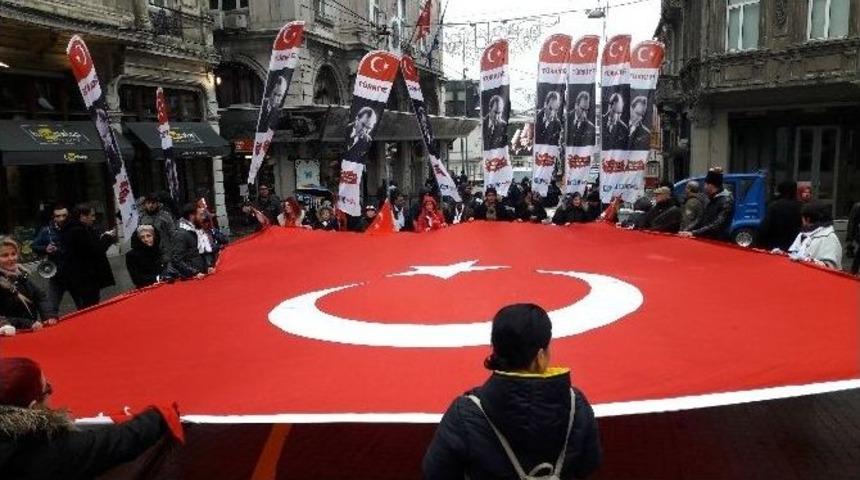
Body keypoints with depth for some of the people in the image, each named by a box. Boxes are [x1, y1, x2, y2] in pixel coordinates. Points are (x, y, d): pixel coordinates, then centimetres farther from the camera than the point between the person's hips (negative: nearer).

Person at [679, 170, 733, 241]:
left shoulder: (726, 200, -15)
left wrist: (694, 233, -31)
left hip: (719, 241, -8)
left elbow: (718, 225, -25)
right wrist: (688, 231, 3)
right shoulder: (711, 200, 13)